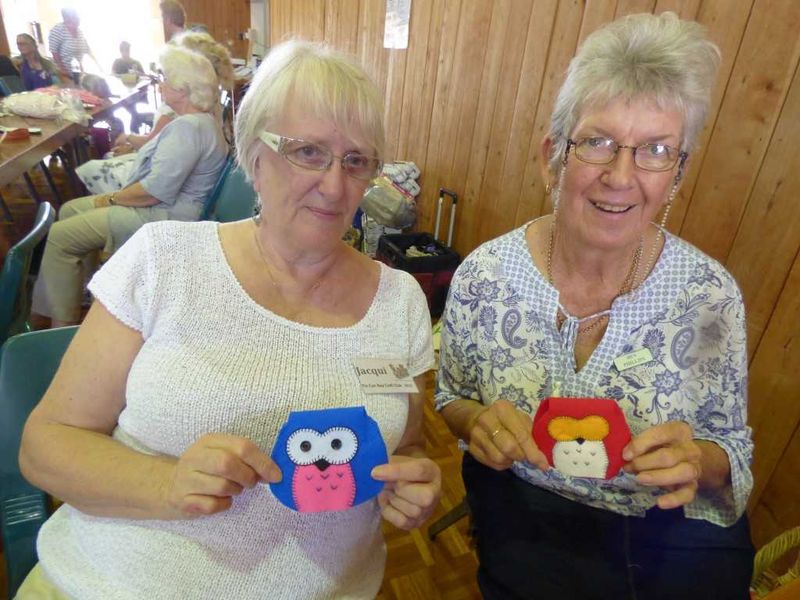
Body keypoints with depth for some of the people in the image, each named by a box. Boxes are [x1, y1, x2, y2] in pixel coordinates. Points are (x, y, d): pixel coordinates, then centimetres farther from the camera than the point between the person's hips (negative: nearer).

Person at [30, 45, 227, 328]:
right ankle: (87, 284, 24)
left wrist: (112, 199, -11)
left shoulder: (188, 127, -22)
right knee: (69, 210, 18)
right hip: (162, 205, 11)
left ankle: (62, 325, 2)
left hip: (164, 216, -11)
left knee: (60, 236, -10)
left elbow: (157, 190, -25)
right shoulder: (195, 119, 12)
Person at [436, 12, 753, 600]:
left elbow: (732, 447, -1)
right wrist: (476, 420, -21)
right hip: (525, 518, -1)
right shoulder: (483, 276, -15)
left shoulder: (712, 296, -13)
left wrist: (699, 460, -22)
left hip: (675, 534, 2)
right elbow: (451, 397, 0)